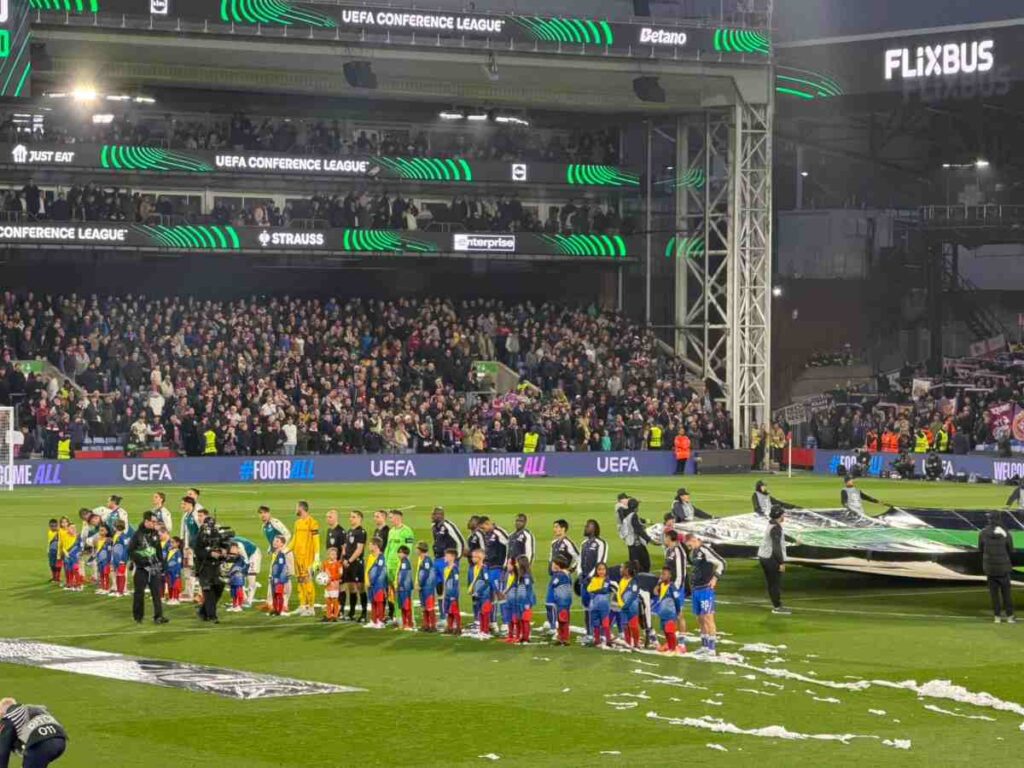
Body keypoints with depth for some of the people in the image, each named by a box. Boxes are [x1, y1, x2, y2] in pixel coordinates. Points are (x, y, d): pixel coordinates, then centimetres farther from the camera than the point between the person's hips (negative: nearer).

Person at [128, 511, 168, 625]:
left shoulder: (155, 534, 9)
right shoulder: (138, 534, -7)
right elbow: (130, 550, -8)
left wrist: (162, 565, 13)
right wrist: (139, 560, -19)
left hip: (154, 567, 4)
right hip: (141, 568, -4)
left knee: (157, 592, -5)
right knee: (139, 593, 3)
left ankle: (158, 616, -8)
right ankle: (138, 617, 15)